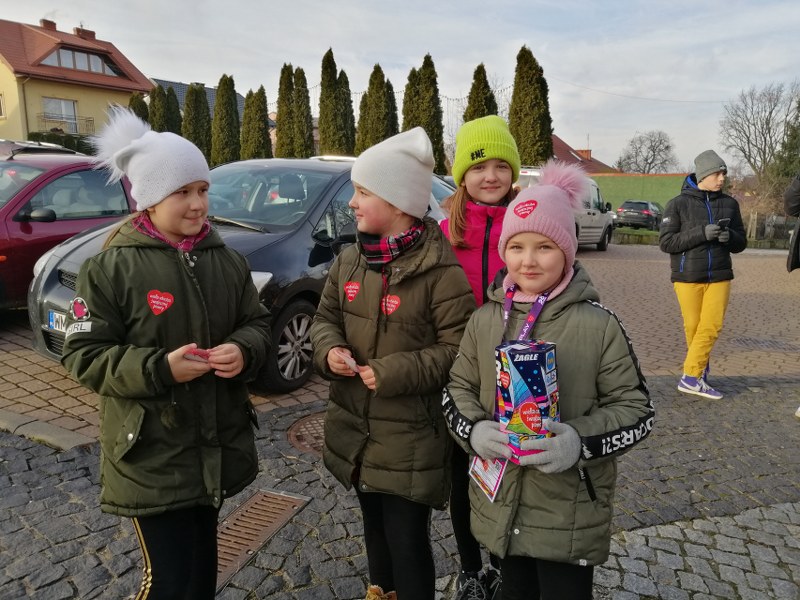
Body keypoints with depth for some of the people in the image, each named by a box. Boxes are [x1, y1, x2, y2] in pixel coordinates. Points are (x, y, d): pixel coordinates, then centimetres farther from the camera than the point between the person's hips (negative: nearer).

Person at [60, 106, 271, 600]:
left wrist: (243, 351, -15)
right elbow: (84, 356, -9)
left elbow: (258, 324, 8)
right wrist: (160, 368, -24)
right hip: (152, 456, -4)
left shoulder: (227, 261, 4)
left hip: (218, 446, 5)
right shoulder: (109, 268, -10)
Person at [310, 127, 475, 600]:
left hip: (412, 438, -7)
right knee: (374, 525, 26)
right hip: (357, 428, 7)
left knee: (407, 540, 6)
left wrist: (393, 373, -22)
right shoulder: (350, 260, 3)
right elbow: (326, 317, 12)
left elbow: (458, 349, -18)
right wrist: (330, 350, -10)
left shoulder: (440, 270, -19)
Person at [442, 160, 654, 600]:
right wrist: (474, 431, -14)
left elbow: (636, 409, -8)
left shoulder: (597, 325, -13)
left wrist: (580, 442, -24)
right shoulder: (484, 320, -3)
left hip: (570, 511, -3)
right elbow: (457, 389, 5)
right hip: (500, 503, 4)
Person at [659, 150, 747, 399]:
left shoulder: (730, 204, 6)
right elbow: (666, 242, -10)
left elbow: (741, 243, 12)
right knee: (693, 327, 4)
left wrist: (729, 237, -12)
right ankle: (700, 371, 21)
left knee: (711, 326, -6)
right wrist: (702, 233, -20)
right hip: (687, 276, -3)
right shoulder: (678, 203, -5)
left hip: (719, 276, 3)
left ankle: (692, 377, 2)